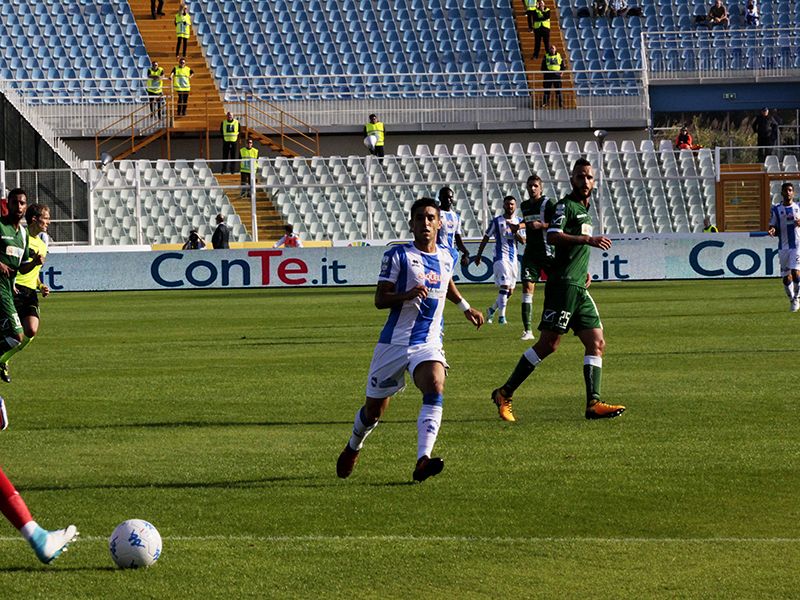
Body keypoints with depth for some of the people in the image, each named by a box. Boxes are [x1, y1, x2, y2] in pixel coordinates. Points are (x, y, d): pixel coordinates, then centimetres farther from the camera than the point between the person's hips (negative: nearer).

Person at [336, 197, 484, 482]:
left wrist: (466, 308, 40)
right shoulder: (398, 255, -6)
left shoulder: (446, 257, 11)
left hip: (429, 343, 2)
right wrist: (407, 295, -27)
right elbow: (379, 300, -10)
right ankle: (353, 446, 42)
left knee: (435, 387, -28)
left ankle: (423, 461, -39)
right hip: (395, 341, -2)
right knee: (374, 408, 8)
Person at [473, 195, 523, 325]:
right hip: (501, 257, -5)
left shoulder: (518, 222, 11)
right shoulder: (496, 221, 0)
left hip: (513, 258, 5)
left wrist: (515, 232, -16)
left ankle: (492, 309, 27)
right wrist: (478, 255, 8)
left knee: (510, 290, 9)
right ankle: (501, 316, -14)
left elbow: (523, 240, 3)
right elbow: (486, 238, 6)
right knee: (505, 286, -18)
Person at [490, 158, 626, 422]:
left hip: (578, 287, 9)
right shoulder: (565, 206, -5)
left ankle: (594, 403, -5)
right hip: (563, 283, -9)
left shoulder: (584, 210, 23)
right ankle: (504, 394, -6)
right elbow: (553, 236, -23)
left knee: (597, 343, 0)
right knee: (549, 343, -12)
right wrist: (588, 239, -30)